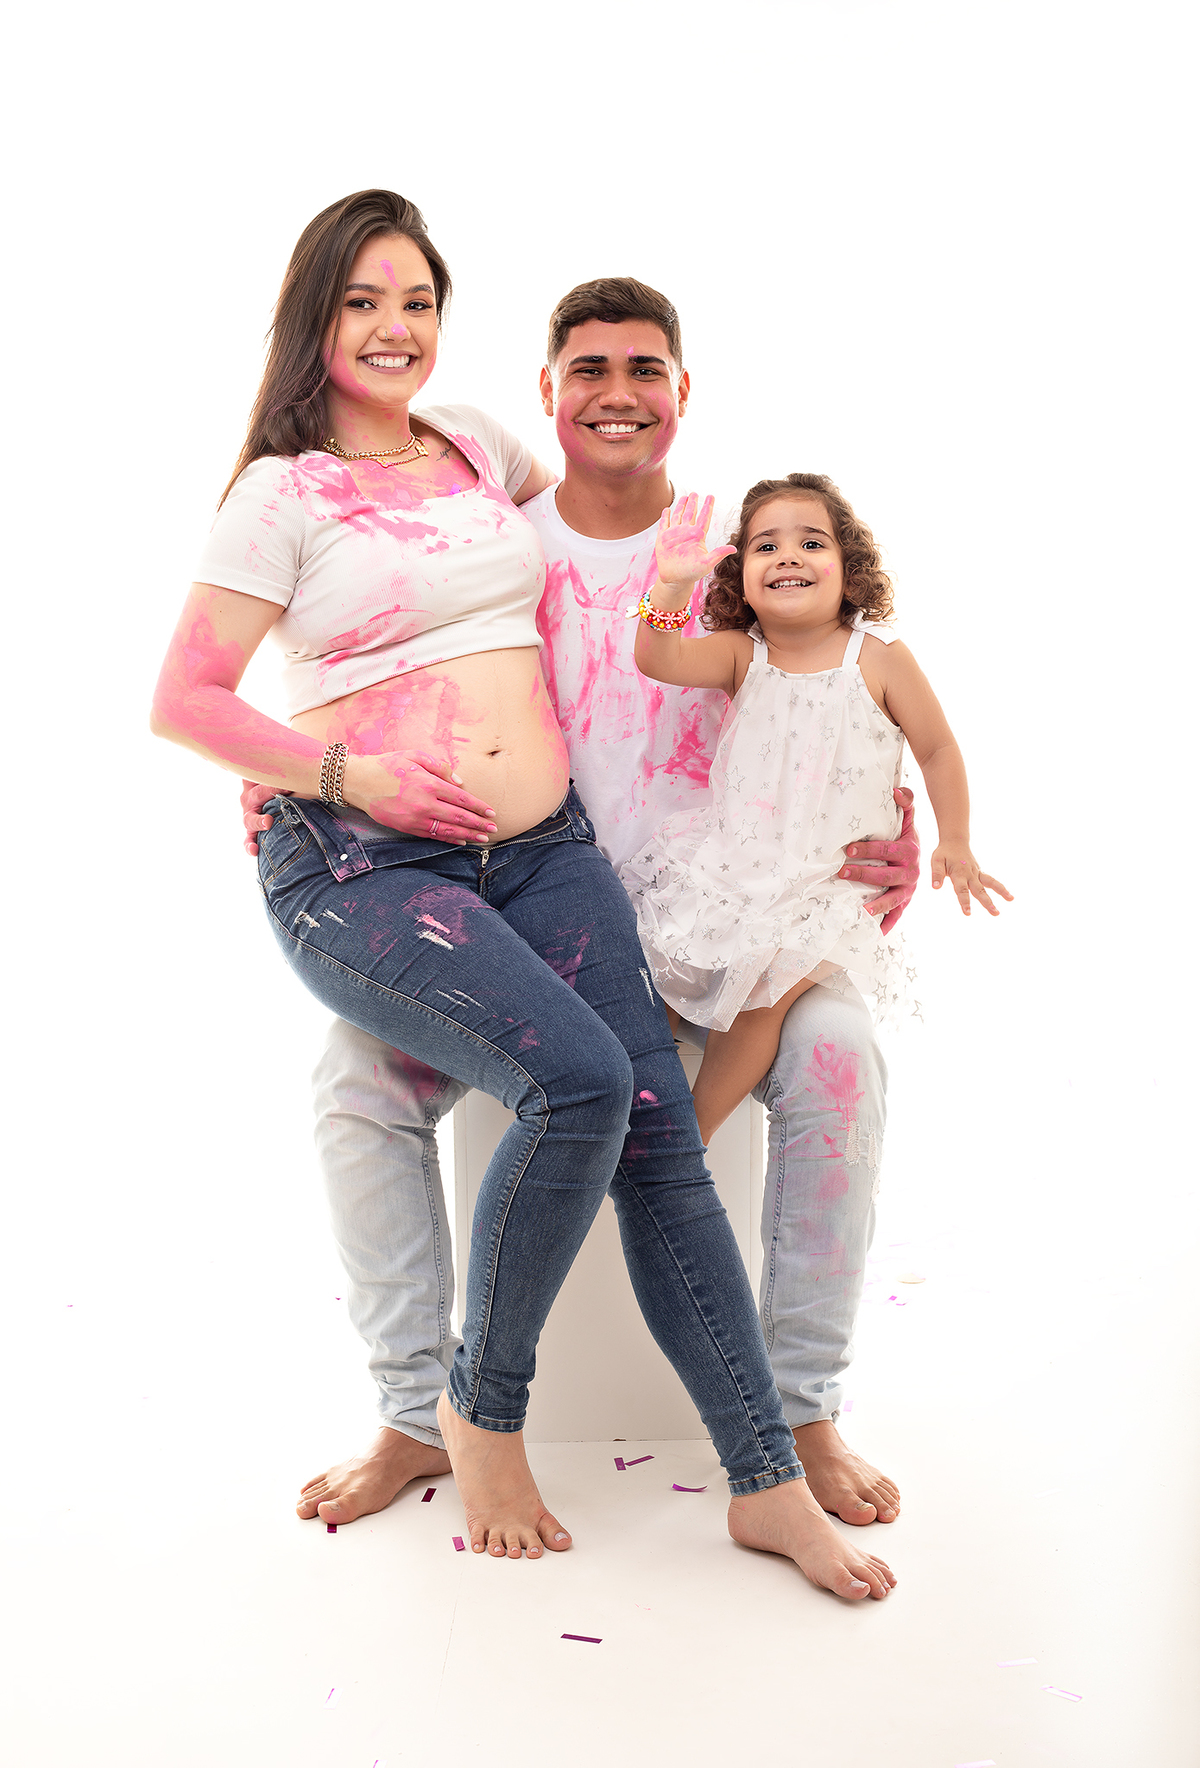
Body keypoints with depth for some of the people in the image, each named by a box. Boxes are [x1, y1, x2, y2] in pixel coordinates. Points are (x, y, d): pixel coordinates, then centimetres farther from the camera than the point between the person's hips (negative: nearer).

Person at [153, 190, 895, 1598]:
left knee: (661, 1140, -7)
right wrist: (347, 772, -12)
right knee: (579, 1083, -27)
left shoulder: (474, 439, 17)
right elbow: (181, 702, -4)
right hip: (358, 866, -5)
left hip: (543, 847, 5)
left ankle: (769, 1484, 3)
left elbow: (567, 504, 42)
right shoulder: (282, 493, 1)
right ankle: (480, 1406, -2)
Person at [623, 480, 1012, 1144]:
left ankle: (690, 1135, -3)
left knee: (766, 991, -20)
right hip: (729, 858, 3)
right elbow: (660, 659, -20)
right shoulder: (740, 654, -2)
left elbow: (937, 749, 3)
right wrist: (671, 585, -37)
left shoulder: (879, 660, -8)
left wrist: (954, 843, 3)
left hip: (826, 877, -3)